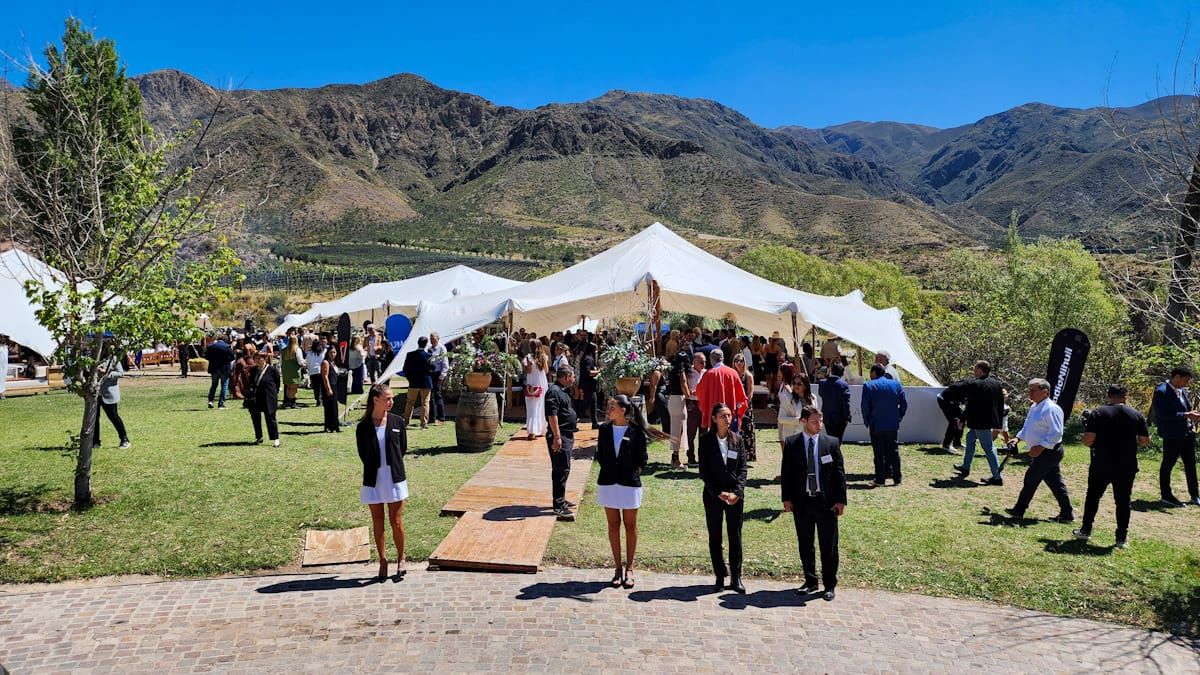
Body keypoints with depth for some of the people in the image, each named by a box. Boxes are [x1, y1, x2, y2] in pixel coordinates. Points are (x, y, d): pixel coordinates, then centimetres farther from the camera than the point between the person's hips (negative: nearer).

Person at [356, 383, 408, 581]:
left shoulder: (398, 422, -1)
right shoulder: (363, 427, -5)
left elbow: (403, 449, 7)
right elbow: (363, 454, 4)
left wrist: (392, 467, 6)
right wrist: (376, 468, 4)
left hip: (394, 479, 0)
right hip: (373, 480, 0)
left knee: (396, 522, 3)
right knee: (377, 522, 10)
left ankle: (401, 559, 20)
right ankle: (383, 561, 22)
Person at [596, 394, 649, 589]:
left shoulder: (636, 431, -8)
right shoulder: (605, 429, 2)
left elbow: (642, 458, -1)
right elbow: (599, 455, 11)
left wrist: (634, 473, -6)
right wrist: (608, 470, 3)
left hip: (629, 483, -3)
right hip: (608, 483, 3)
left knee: (630, 526, 7)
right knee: (613, 525, 8)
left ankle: (629, 568, 18)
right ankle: (618, 568, 18)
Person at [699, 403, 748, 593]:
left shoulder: (738, 440, 3)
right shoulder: (706, 440, -3)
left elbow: (742, 468, 1)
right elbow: (704, 470, -5)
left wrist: (737, 492, -11)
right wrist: (718, 493, -12)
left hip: (735, 495, 1)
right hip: (713, 495, -1)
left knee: (735, 536, 5)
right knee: (715, 537, 6)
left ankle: (736, 577, 14)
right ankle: (720, 576, 16)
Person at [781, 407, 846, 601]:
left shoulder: (832, 443, 0)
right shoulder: (791, 444, 1)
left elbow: (839, 473, 1)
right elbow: (786, 473, 3)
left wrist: (840, 500, -4)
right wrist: (786, 499, -3)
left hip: (826, 501, -1)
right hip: (801, 501, 1)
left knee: (829, 546, 5)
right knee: (805, 545, 12)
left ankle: (830, 585, 19)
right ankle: (810, 581, 27)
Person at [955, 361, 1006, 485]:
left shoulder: (974, 385, -17)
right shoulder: (998, 384, 7)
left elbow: (970, 405, -15)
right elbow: (1001, 405, 11)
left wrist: (962, 419, -2)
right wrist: (999, 421, 18)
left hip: (979, 422, -9)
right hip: (991, 419, 9)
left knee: (988, 448, -5)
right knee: (970, 438, 25)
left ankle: (997, 477, -2)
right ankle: (965, 467, 35)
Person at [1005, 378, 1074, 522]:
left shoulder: (1051, 409, -18)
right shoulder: (1034, 407, 12)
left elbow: (1056, 433, -23)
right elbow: (1027, 427, 23)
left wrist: (1040, 447, -26)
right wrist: (1018, 439, 9)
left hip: (1049, 451, -9)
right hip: (1043, 452, 9)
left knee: (1031, 477, -3)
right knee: (1055, 482, 11)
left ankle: (1019, 510, 6)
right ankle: (1067, 514, 17)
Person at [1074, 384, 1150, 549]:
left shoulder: (1098, 413, -6)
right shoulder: (1137, 415, 1)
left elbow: (1088, 441, -12)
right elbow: (1145, 442, 3)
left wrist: (1086, 427, 7)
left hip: (1101, 466, -1)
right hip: (1127, 467, 1)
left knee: (1093, 496, 14)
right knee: (1123, 501, 9)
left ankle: (1085, 530, 20)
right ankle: (1122, 537, 11)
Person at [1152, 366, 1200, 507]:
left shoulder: (1182, 390, 10)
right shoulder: (1161, 392, -17)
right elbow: (1164, 415, -24)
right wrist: (1186, 415, -27)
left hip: (1187, 433, 9)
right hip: (1172, 436, -9)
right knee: (1167, 465, 3)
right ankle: (1166, 495, 13)